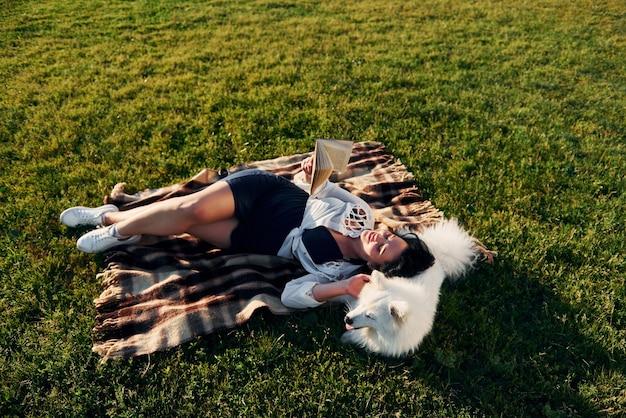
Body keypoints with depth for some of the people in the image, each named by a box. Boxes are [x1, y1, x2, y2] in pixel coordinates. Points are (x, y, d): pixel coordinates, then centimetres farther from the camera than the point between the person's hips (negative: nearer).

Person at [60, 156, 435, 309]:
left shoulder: (339, 271, -18)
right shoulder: (365, 213, -10)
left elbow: (291, 295, -26)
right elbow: (321, 187, 8)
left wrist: (343, 288, -36)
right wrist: (309, 176, -11)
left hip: (251, 239, -1)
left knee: (184, 223, -18)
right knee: (190, 209, -19)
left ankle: (116, 231, 12)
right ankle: (113, 219, 9)